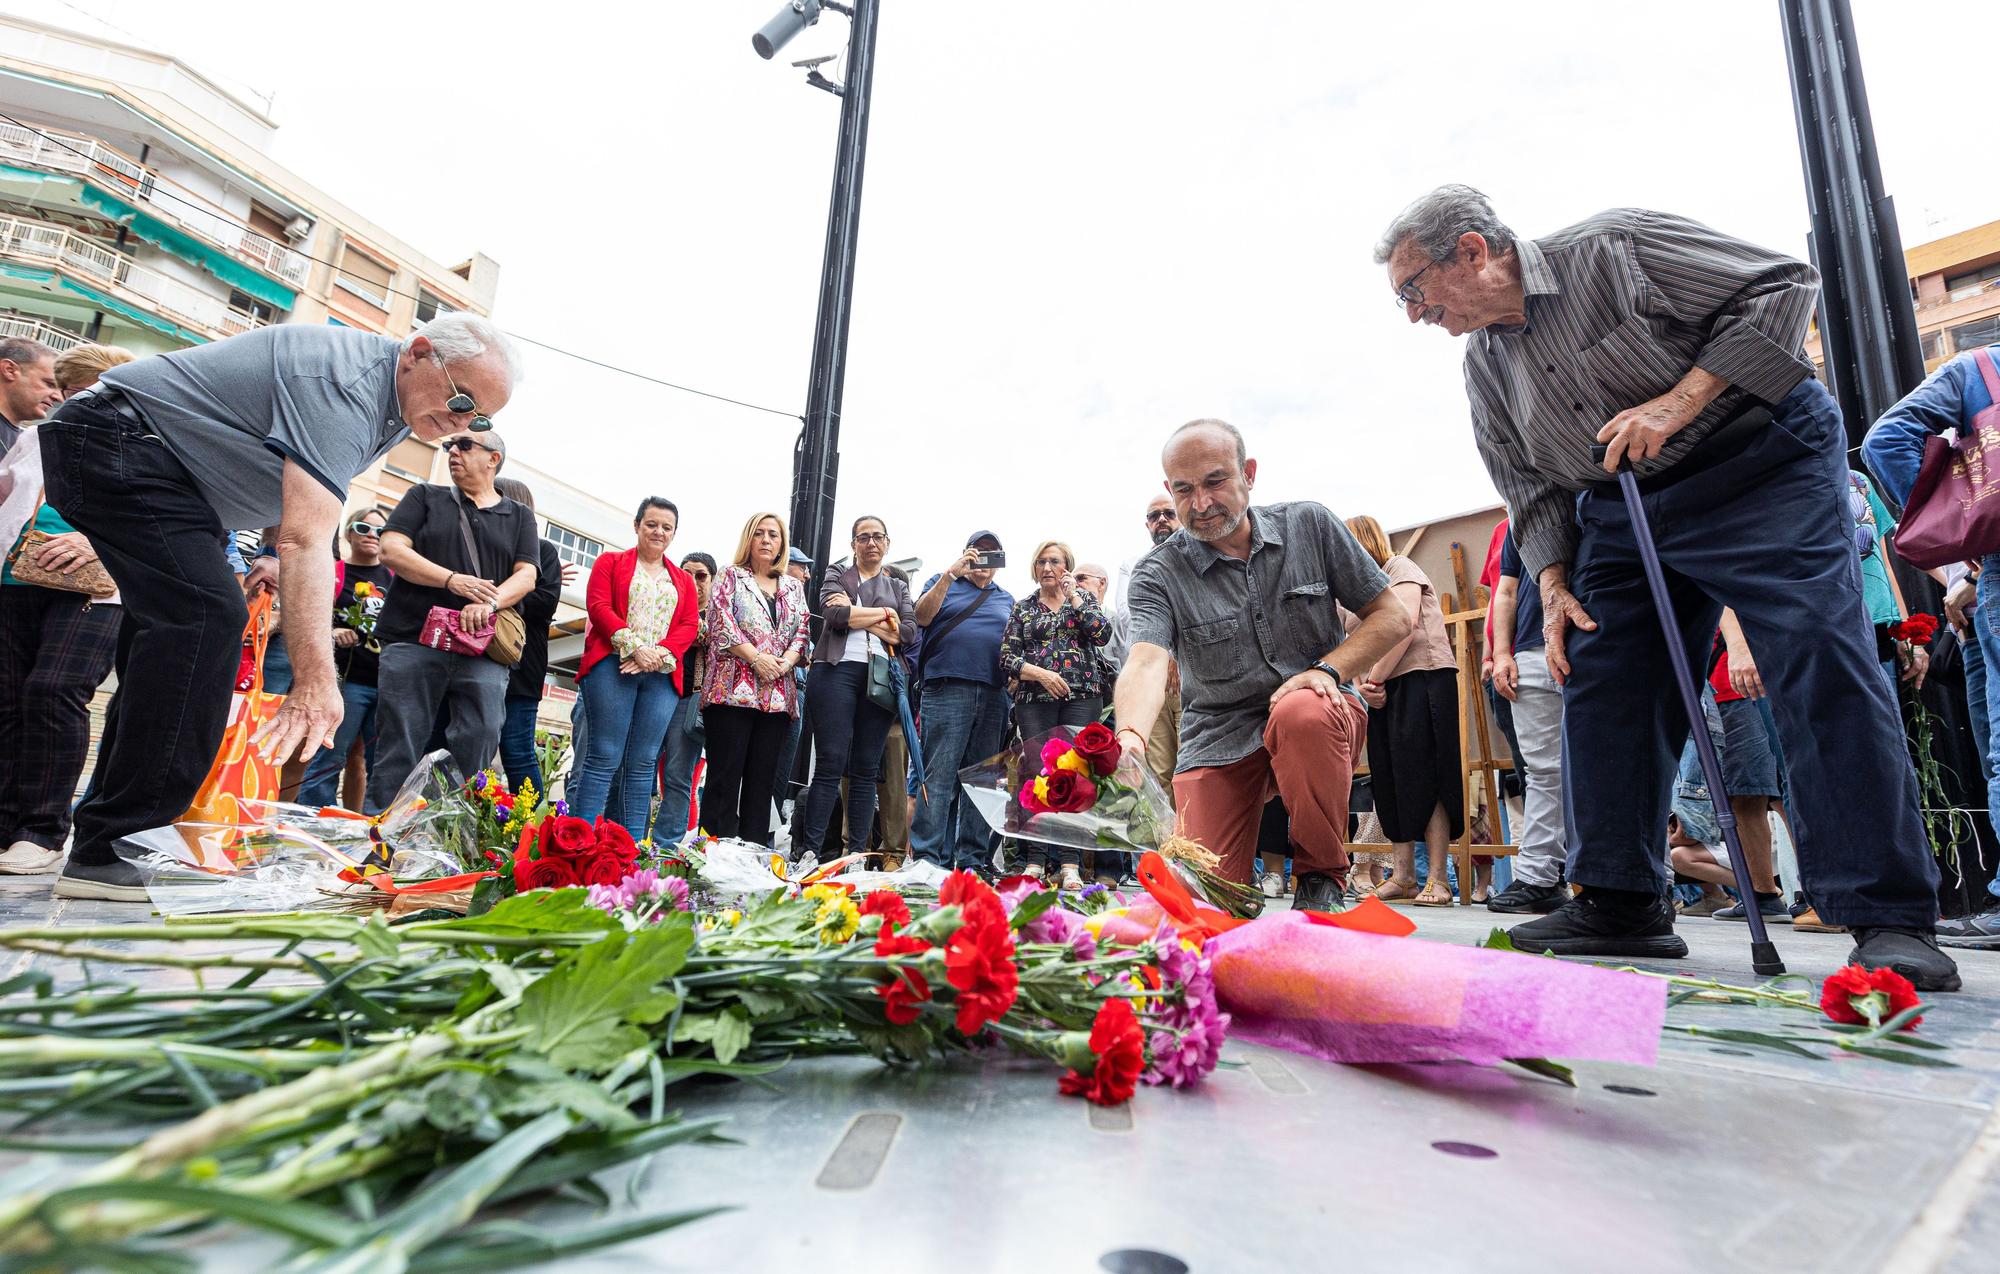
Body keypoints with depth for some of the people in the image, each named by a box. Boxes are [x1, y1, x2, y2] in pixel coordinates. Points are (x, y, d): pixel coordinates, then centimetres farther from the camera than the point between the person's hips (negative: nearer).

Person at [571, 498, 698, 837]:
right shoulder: (610, 562, 14)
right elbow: (599, 606, 0)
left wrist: (661, 653, -9)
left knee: (643, 763, 0)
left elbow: (689, 625, 10)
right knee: (605, 756, -9)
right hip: (613, 667, -3)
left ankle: (633, 846, 2)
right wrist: (634, 648, -14)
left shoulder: (683, 581, 23)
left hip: (662, 674, 3)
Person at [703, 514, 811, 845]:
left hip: (778, 694, 4)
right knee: (725, 774, -6)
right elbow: (721, 621, -3)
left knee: (763, 779, 3)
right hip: (734, 689, -4)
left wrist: (786, 661, -7)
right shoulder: (731, 576, 10)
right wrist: (757, 658, -13)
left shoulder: (794, 587, 21)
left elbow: (803, 632, 13)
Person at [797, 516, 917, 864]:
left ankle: (857, 854, 3)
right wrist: (884, 614, 1)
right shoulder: (836, 574, 16)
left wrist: (856, 614, -3)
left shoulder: (899, 587, 22)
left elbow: (909, 632, 3)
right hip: (837, 670, -2)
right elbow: (835, 614, -5)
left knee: (866, 770, 1)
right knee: (830, 764, -9)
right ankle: (809, 851, -7)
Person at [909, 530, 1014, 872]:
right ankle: (928, 856, -7)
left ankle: (973, 859, 8)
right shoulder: (944, 582, 14)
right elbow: (922, 616, -4)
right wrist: (950, 574, -10)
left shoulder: (1006, 599, 23)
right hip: (947, 688, -4)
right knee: (938, 776, -8)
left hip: (994, 696, 4)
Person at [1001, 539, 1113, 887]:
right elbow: (1007, 657, 7)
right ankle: (1035, 861, -2)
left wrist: (1073, 597, -3)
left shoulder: (1084, 599, 14)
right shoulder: (1023, 607, 15)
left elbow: (1102, 635, -4)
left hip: (1081, 697, -1)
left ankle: (1070, 863, -7)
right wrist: (1040, 673, -8)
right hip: (1035, 700, 1)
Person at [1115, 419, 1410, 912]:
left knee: (1302, 711, -36)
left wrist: (1328, 670, -14)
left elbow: (1392, 616, 3)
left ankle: (1322, 877, -12)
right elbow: (1146, 662, -26)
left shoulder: (1310, 525, -1)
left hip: (1320, 712, 1)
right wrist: (1131, 738, -47)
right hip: (1219, 738, 0)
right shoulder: (1157, 574, -8)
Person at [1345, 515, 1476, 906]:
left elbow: (1405, 624, -15)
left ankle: (1437, 880, -8)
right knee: (1391, 782, 4)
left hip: (1422, 679, -8)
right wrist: (1364, 686, -3)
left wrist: (1374, 679, -13)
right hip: (1382, 693, 8)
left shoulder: (1400, 567, 0)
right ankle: (1403, 875, 9)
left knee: (1423, 778, -11)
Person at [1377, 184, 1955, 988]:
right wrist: (1554, 584, -2)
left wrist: (1679, 401, -22)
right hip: (1624, 509, 6)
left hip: (1766, 468, -6)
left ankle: (1892, 921, -5)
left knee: (1823, 670, -14)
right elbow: (1532, 490, 10)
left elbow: (1784, 285, -12)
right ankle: (1621, 902, 7)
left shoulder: (1613, 248, -13)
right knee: (1598, 683, -2)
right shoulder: (1484, 364, 5)